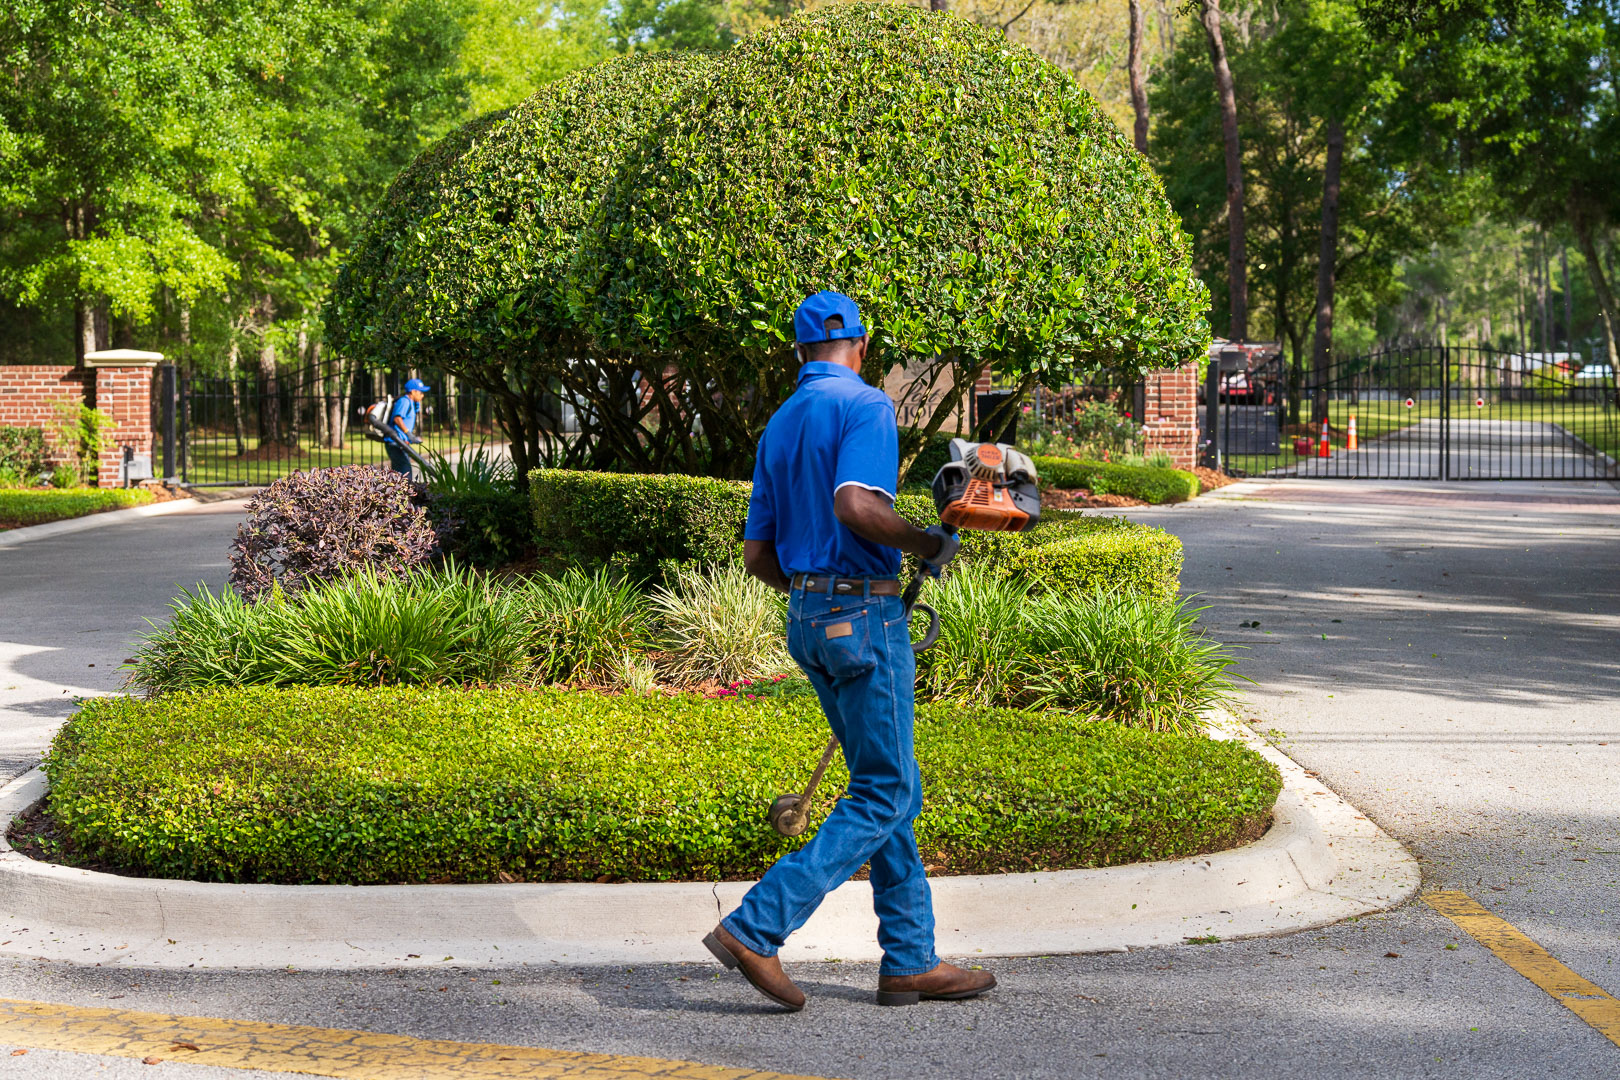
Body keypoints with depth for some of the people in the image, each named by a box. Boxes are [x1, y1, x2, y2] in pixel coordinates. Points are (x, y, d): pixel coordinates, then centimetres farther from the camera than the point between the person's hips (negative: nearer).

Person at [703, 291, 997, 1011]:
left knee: (892, 787, 13)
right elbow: (856, 505, -27)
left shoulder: (779, 426, 15)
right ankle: (756, 928, -10)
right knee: (884, 795, -3)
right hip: (865, 615, -9)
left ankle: (910, 960, 13)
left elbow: (757, 554, 15)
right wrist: (931, 545, -12)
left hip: (809, 619, 9)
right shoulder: (866, 406, -10)